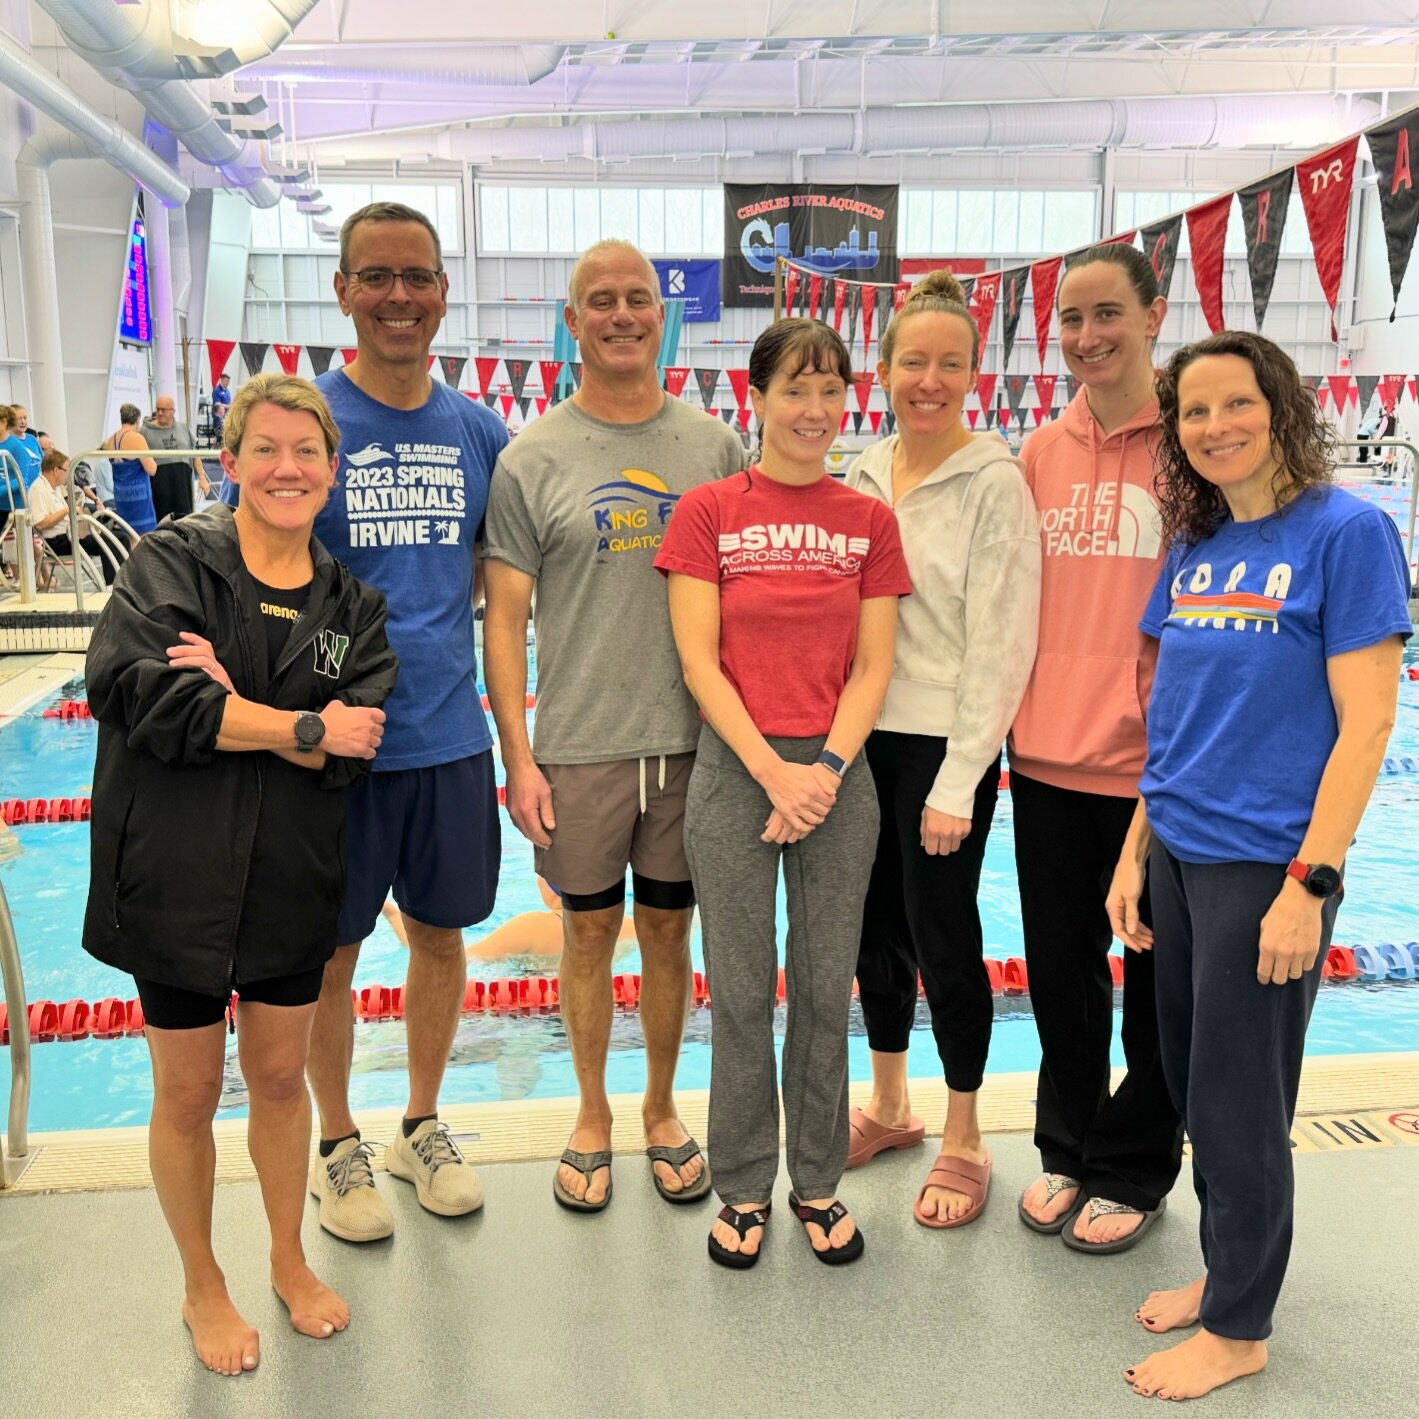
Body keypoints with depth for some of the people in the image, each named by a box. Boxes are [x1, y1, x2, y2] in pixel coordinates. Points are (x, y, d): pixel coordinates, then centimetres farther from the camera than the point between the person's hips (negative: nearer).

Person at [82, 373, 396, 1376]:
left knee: (281, 1077, 17)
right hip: (177, 876, -2)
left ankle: (291, 1262, 39)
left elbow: (355, 747, -11)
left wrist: (230, 705, -24)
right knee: (189, 1094, 12)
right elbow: (132, 687, -24)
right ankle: (203, 1288, 35)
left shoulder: (353, 604, 3)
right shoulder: (172, 561, -6)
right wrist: (301, 729, -20)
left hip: (292, 879, 3)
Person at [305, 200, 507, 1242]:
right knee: (332, 948, 10)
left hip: (451, 733, 4)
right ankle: (339, 1145, 31)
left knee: (442, 932, 15)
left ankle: (423, 1127, 35)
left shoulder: (480, 431, 4)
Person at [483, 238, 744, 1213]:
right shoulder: (533, 458, -1)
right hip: (577, 741, -1)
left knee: (669, 928, 13)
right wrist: (517, 756, -6)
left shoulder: (715, 446, 4)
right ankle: (592, 1115, 31)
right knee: (590, 931, 11)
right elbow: (505, 617, -1)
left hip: (692, 736, 2)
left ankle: (662, 1111, 32)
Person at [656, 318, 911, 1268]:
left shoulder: (869, 520, 6)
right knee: (741, 990, 6)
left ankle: (819, 1183, 28)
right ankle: (744, 1188, 24)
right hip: (736, 768, -2)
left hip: (838, 772, 2)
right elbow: (699, 661, -6)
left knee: (826, 987, 10)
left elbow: (872, 665, 2)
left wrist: (826, 770, -11)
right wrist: (774, 770, -13)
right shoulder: (708, 512, -1)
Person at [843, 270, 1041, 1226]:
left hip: (945, 743, -6)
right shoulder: (861, 479, 8)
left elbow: (1001, 645, -13)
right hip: (865, 736, 6)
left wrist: (958, 781, -16)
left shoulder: (995, 484, -9)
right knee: (875, 927, 15)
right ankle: (889, 1109, 34)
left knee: (942, 934, 3)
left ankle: (964, 1140, 23)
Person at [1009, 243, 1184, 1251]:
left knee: (1159, 974, 11)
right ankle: (1068, 1150, 35)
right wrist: (1017, 707, 7)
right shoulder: (1042, 452, 8)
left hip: (1157, 760, -4)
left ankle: (1132, 1171, 30)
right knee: (1060, 969, 15)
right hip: (1049, 753, 4)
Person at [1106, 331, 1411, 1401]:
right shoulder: (1194, 552, 8)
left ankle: (1239, 1327, 25)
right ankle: (1225, 1273, 37)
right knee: (1194, 1087, 17)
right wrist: (1134, 854, 11)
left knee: (1240, 1101, 6)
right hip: (1178, 857, 6)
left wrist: (1310, 884, -18)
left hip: (1264, 867, -6)